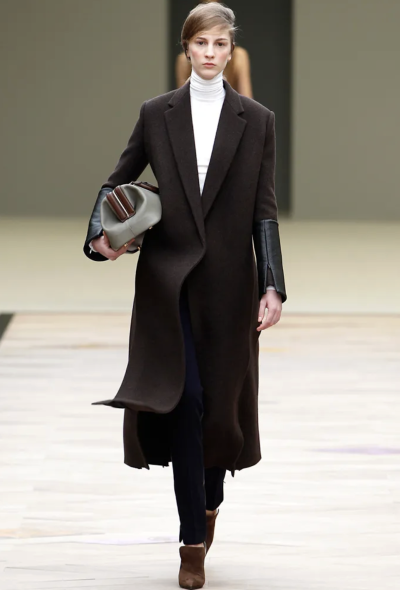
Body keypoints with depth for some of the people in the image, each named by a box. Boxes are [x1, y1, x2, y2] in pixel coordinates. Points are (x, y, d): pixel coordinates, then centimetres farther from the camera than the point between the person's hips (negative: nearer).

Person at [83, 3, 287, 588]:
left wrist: (272, 287, -8)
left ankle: (210, 497, 39)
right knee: (184, 397, -8)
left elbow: (264, 210, 0)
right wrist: (100, 232, -8)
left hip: (229, 282, 1)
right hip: (169, 279, 0)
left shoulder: (257, 120, 2)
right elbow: (118, 179, 11)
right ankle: (193, 543, -2)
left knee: (221, 397, 8)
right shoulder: (156, 114, 4)